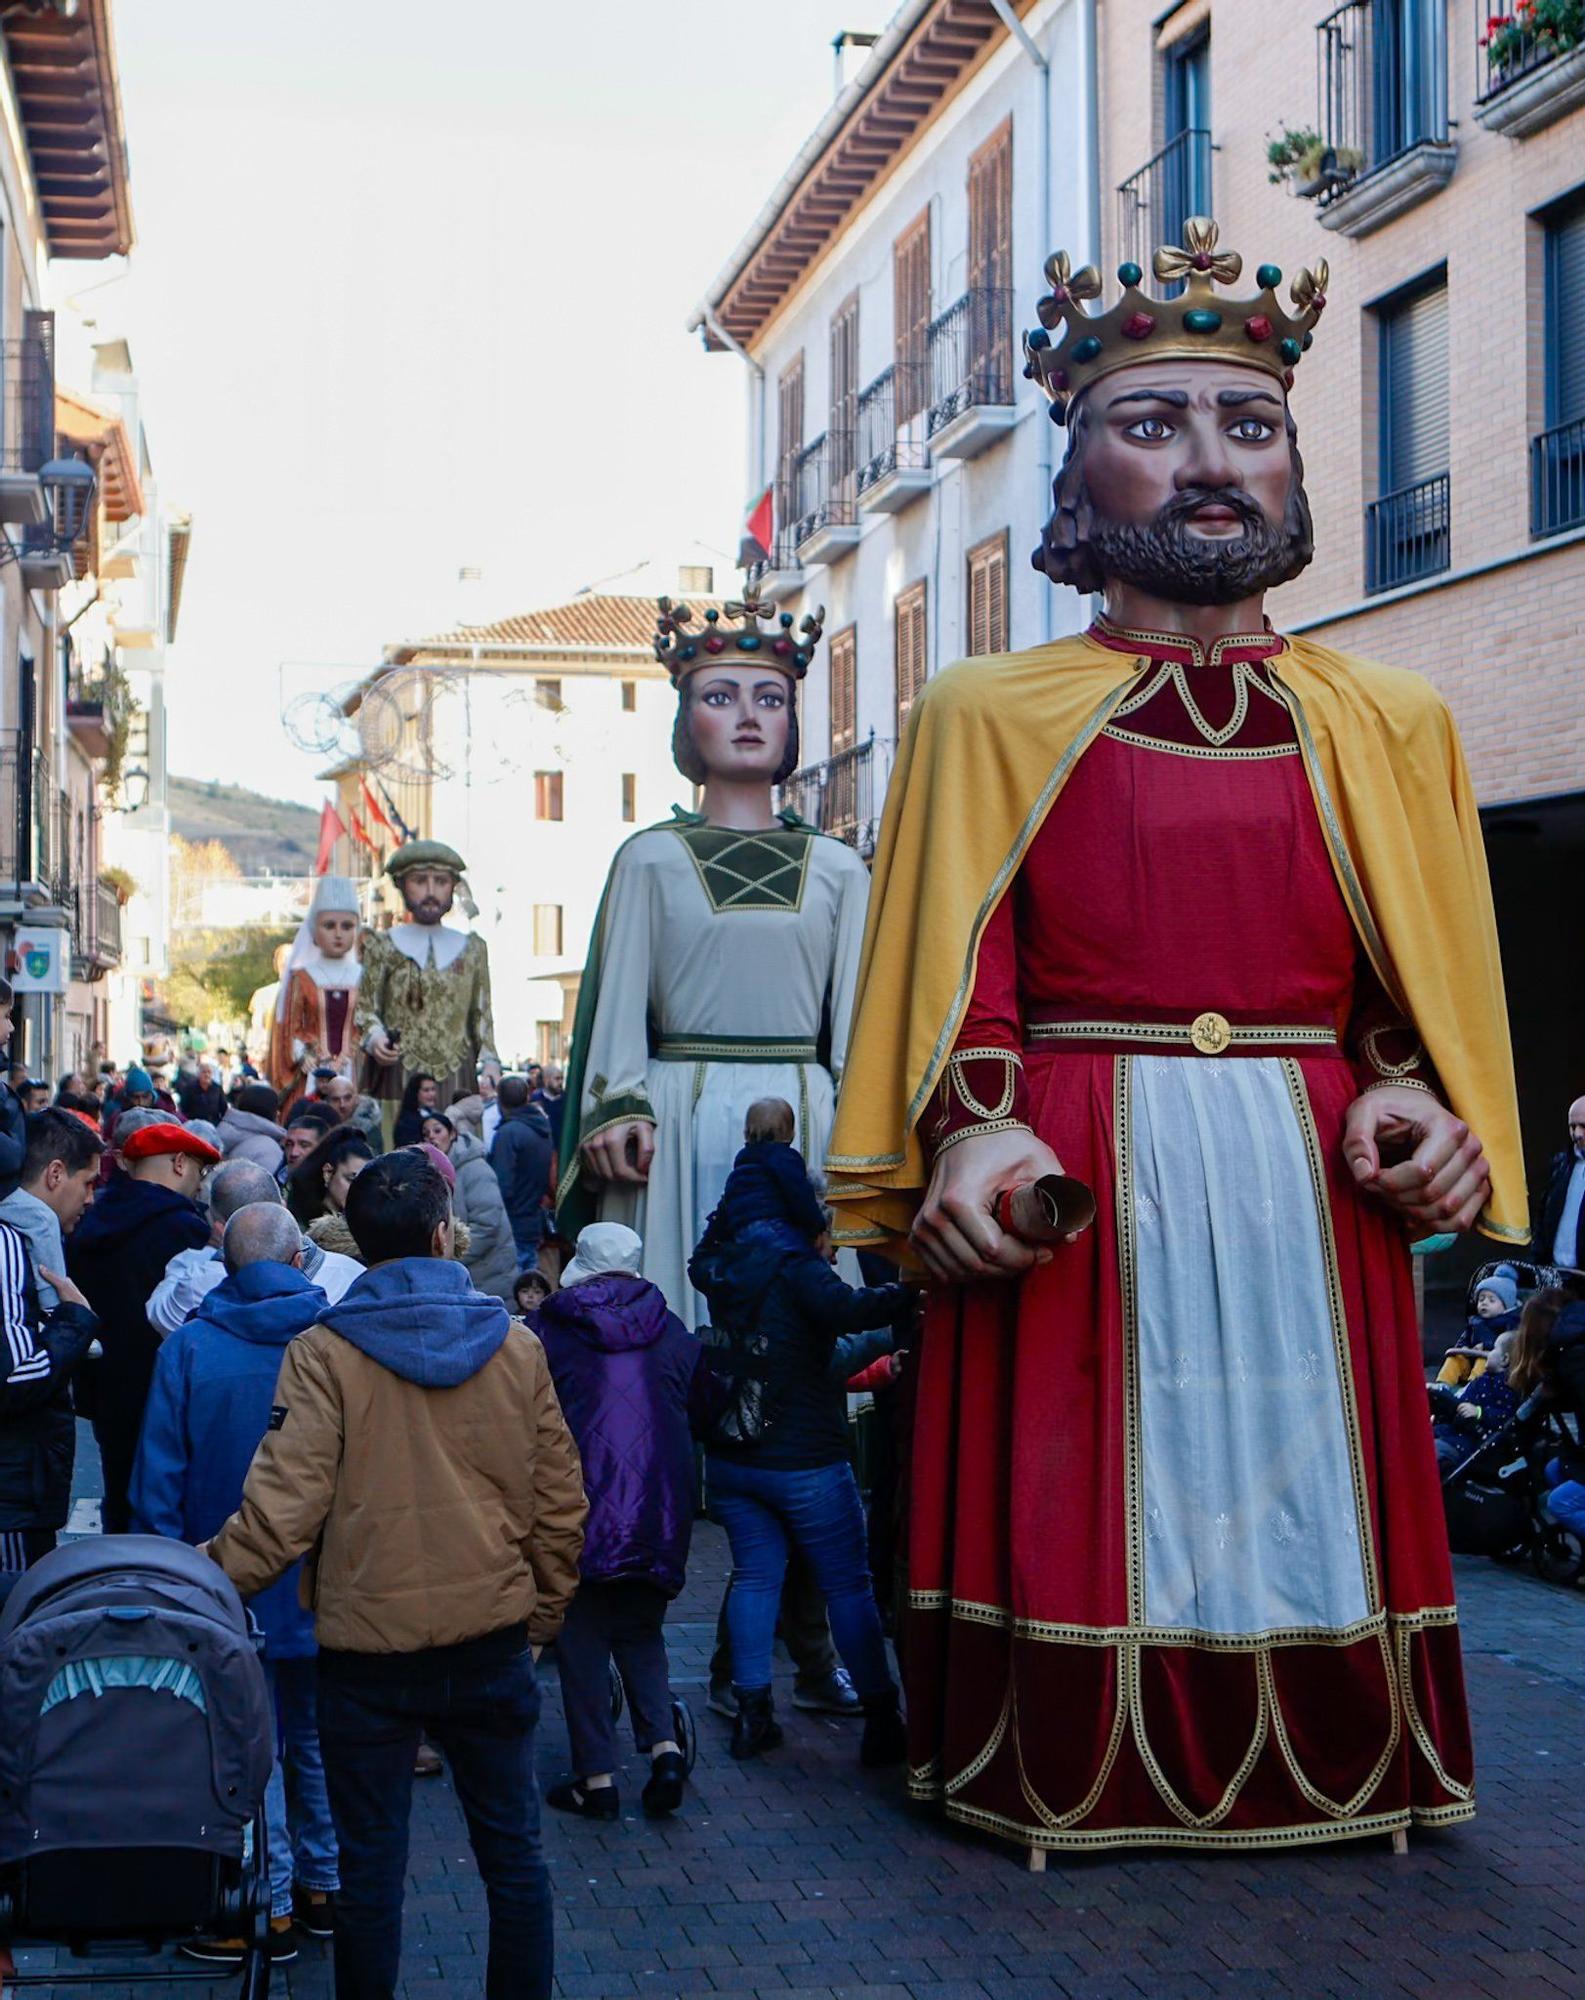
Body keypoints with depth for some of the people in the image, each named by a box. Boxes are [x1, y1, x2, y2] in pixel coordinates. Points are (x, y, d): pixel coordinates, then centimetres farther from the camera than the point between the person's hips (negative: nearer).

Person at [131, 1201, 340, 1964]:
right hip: (324, 1586, 2)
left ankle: (268, 1909, 10)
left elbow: (159, 1474, -7)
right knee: (317, 1739, 17)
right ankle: (324, 1885, 27)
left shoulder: (189, 1346, -9)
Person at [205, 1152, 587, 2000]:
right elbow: (560, 1504, 4)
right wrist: (543, 1611, 17)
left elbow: (282, 1507, -16)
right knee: (512, 1850, 14)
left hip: (367, 1650, -2)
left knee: (369, 1864, 9)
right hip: (491, 1640, 2)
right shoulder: (516, 1347, -1)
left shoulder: (325, 1353, -10)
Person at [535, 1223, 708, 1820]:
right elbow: (704, 1402, 17)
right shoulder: (671, 1331, 9)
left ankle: (596, 1779, 6)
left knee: (581, 1637, 6)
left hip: (579, 1506, -3)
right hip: (659, 1508, 3)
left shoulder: (548, 1329, -1)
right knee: (641, 1629, 18)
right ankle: (664, 1745, -1)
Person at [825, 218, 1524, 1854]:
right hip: (1071, 1171, -2)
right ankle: (1069, 1778, 19)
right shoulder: (988, 714, 6)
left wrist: (1414, 1102, -9)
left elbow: (1424, 984, 10)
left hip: (1306, 1180, 2)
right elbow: (957, 976, 0)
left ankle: (1325, 1774, 25)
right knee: (1077, 1511, 2)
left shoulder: (1384, 723, 12)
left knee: (1300, 1486, 8)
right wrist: (970, 1130, -16)